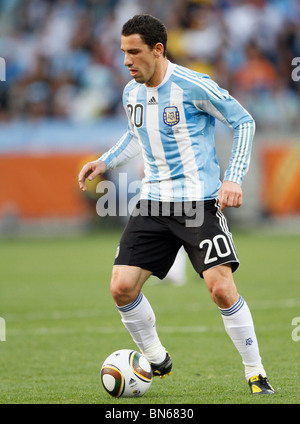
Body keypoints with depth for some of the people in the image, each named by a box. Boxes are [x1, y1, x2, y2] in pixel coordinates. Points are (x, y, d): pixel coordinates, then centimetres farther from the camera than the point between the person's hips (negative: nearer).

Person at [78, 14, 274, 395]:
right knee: (122, 286, -5)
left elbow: (243, 122, -4)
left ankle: (256, 374, -1)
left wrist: (233, 178, -12)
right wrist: (103, 163, 14)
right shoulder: (131, 93, 7)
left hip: (199, 201, -6)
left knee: (221, 288, -17)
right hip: (153, 201, 6)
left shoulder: (193, 86, -13)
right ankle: (156, 360, 18)